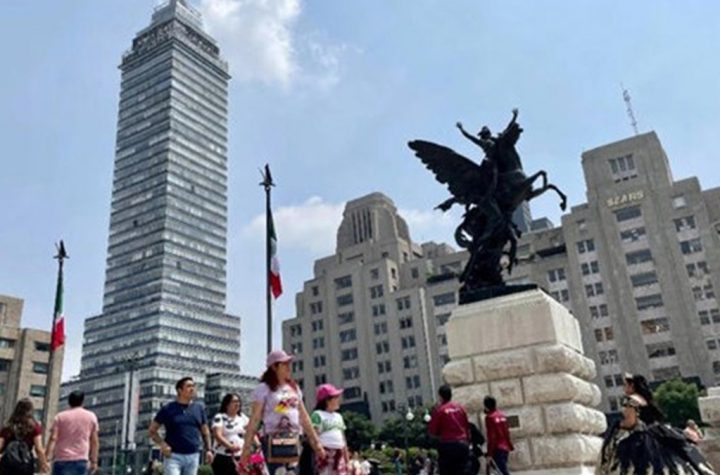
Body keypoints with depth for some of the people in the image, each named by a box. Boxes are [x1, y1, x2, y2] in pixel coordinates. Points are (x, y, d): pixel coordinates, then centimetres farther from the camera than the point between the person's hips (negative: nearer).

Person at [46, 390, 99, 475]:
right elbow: (95, 441, 6)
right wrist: (94, 461, 8)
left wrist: (48, 457, -6)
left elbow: (53, 438, -4)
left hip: (62, 459, 0)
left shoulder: (60, 416, 7)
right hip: (81, 460, 0)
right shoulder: (91, 416, 9)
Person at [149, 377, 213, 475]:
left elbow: (205, 432, 16)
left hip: (193, 456, 4)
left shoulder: (199, 408, 9)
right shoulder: (168, 409, -1)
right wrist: (162, 443, -11)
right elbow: (152, 430, 4)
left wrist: (208, 449, 5)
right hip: (173, 456, -4)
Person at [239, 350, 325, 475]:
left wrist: (316, 442, 14)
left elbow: (304, 418, 16)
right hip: (274, 442, -6)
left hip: (293, 442, 6)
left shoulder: (294, 388, 13)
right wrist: (246, 448, -13)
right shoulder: (264, 389, -4)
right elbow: (254, 420, -8)